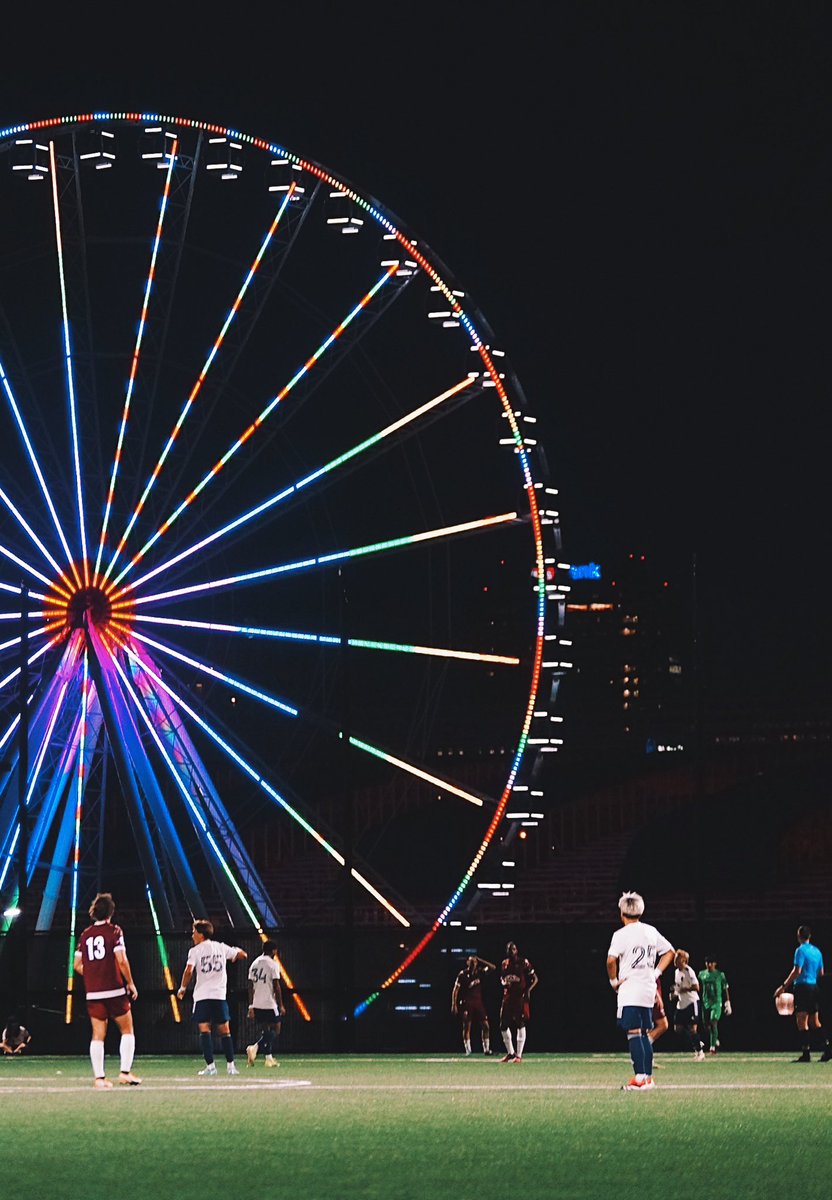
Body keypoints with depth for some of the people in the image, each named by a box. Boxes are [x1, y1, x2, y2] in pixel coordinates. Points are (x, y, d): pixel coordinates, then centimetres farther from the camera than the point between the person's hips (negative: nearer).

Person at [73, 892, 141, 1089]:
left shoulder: (85, 934, 9)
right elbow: (121, 960, -13)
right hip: (115, 990, -4)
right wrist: (130, 983, -3)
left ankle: (99, 1077, 1)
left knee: (98, 1035, 5)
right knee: (127, 1031, 7)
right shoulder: (114, 931, -5)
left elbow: (77, 964, 10)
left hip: (93, 992, 4)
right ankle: (125, 1072, -3)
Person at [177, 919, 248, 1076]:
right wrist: (235, 955, 32)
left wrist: (183, 988, 0)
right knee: (224, 1031, 10)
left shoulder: (195, 950, -1)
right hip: (219, 994, 3)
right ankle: (230, 1065, 9)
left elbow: (189, 970, -13)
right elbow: (243, 955, 10)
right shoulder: (221, 947, 9)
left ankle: (210, 1066, -13)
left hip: (202, 996, -3)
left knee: (204, 1030, -4)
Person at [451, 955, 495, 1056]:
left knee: (485, 1026, -2)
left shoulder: (480, 972, 7)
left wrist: (480, 961, 1)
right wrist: (454, 1004, -10)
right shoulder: (462, 974, -4)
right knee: (466, 1026, -3)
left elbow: (493, 967, 8)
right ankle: (468, 1050, 0)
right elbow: (455, 990, -4)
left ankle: (486, 1049, 5)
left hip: (479, 1001, 4)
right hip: (467, 1002, -4)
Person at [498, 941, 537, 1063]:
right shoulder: (504, 964, 10)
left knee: (520, 1026, -6)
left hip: (520, 997, -6)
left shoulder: (524, 963, -4)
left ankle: (519, 1055, -3)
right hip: (507, 997, 6)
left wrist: (528, 990, -18)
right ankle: (510, 1053, 20)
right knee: (503, 1026, 5)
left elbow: (535, 979, -2)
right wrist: (504, 983, -1)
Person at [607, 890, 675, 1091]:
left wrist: (613, 981, -7)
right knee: (645, 1034, 14)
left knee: (634, 1033, -8)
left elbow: (611, 960, -21)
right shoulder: (651, 932, 11)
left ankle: (640, 1078, -14)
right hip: (648, 990, 7)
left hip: (630, 990, -7)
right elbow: (669, 952, 19)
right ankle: (648, 1076, 15)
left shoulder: (622, 934, -10)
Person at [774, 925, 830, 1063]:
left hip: (802, 986, -7)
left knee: (802, 1021, -6)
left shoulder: (801, 950, -10)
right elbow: (821, 973, 18)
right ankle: (826, 1048, 5)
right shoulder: (817, 951, 13)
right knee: (815, 1023, 13)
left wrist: (784, 986, -16)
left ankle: (806, 1053, -11)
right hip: (814, 987, 7)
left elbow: (797, 971, -18)